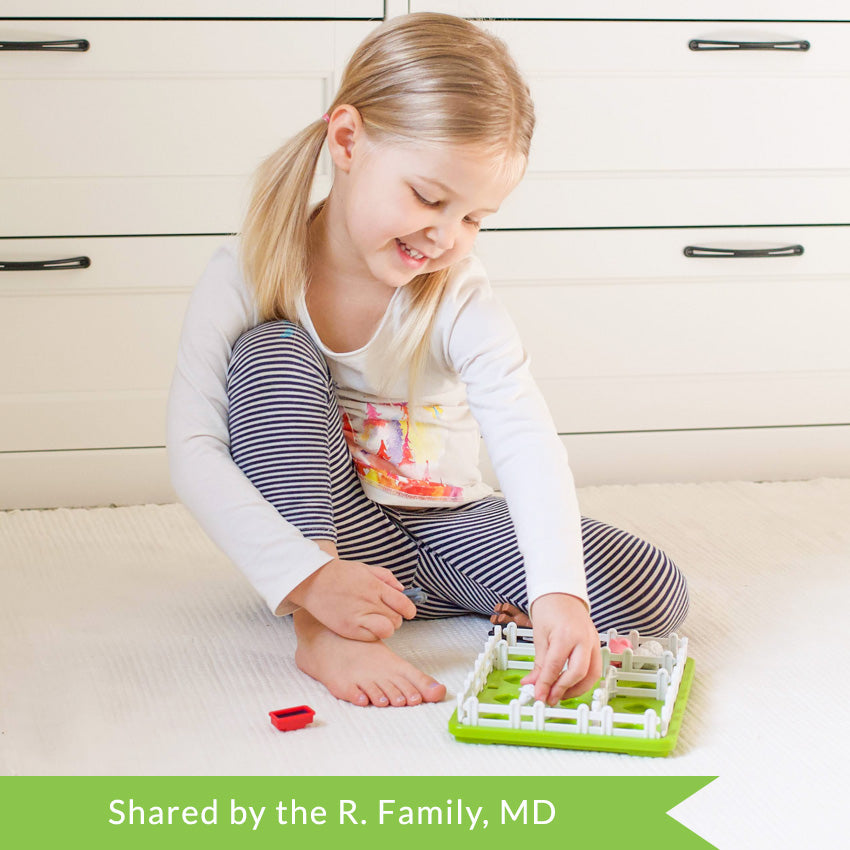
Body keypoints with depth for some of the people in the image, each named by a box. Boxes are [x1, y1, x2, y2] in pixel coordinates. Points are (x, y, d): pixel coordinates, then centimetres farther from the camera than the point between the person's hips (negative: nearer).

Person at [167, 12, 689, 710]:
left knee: (653, 594, -19)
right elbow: (193, 451, -24)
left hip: (444, 526, 0)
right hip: (323, 530, 0)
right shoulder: (247, 275, -17)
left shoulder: (458, 299, -16)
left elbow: (529, 443, -30)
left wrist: (557, 589, -48)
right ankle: (321, 632, -28)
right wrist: (311, 575, -36)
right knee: (273, 352, -27)